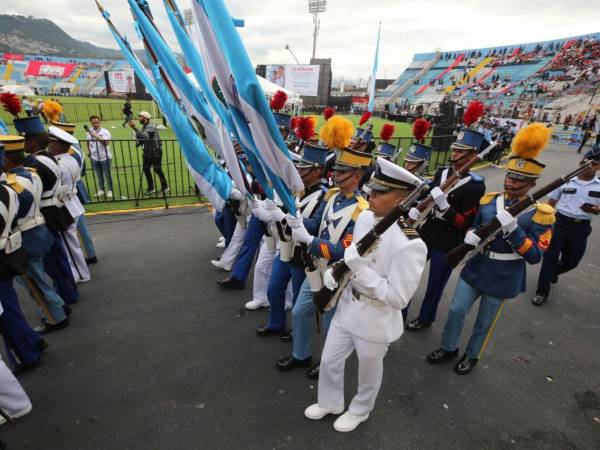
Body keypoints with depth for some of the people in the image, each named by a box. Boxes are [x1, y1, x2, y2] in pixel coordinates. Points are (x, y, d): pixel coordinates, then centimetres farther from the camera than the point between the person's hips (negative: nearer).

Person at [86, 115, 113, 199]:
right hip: (94, 157, 5)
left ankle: (109, 190, 15)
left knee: (107, 174, 3)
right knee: (98, 175, 13)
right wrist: (88, 151, 8)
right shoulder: (89, 132, 4)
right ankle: (101, 190, 25)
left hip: (105, 157, -4)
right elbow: (88, 142, 19)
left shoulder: (105, 132, -11)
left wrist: (96, 136, -31)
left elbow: (106, 142, -27)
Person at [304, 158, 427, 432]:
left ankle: (360, 411, 53)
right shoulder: (365, 217, -8)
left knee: (369, 372, 23)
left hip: (375, 323, -6)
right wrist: (335, 272, -9)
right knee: (329, 361, 23)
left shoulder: (410, 243, -30)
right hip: (347, 308, 7)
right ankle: (330, 402, 52)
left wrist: (361, 270, -33)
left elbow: (398, 299, -26)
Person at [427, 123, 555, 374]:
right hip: (475, 269, 4)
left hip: (503, 279, -3)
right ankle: (449, 348, 35)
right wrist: (470, 236, -16)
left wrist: (512, 228, -33)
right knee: (456, 310, 11)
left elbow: (534, 256, -19)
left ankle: (472, 356, 39)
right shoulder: (488, 200, -2)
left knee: (485, 323, 14)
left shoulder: (540, 213, -14)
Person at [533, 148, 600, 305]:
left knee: (571, 261, 13)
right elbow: (551, 203, 5)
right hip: (560, 222, -2)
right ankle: (542, 292, 9)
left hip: (581, 227, 2)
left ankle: (553, 272, 47)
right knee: (550, 257, -2)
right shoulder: (566, 181, -1)